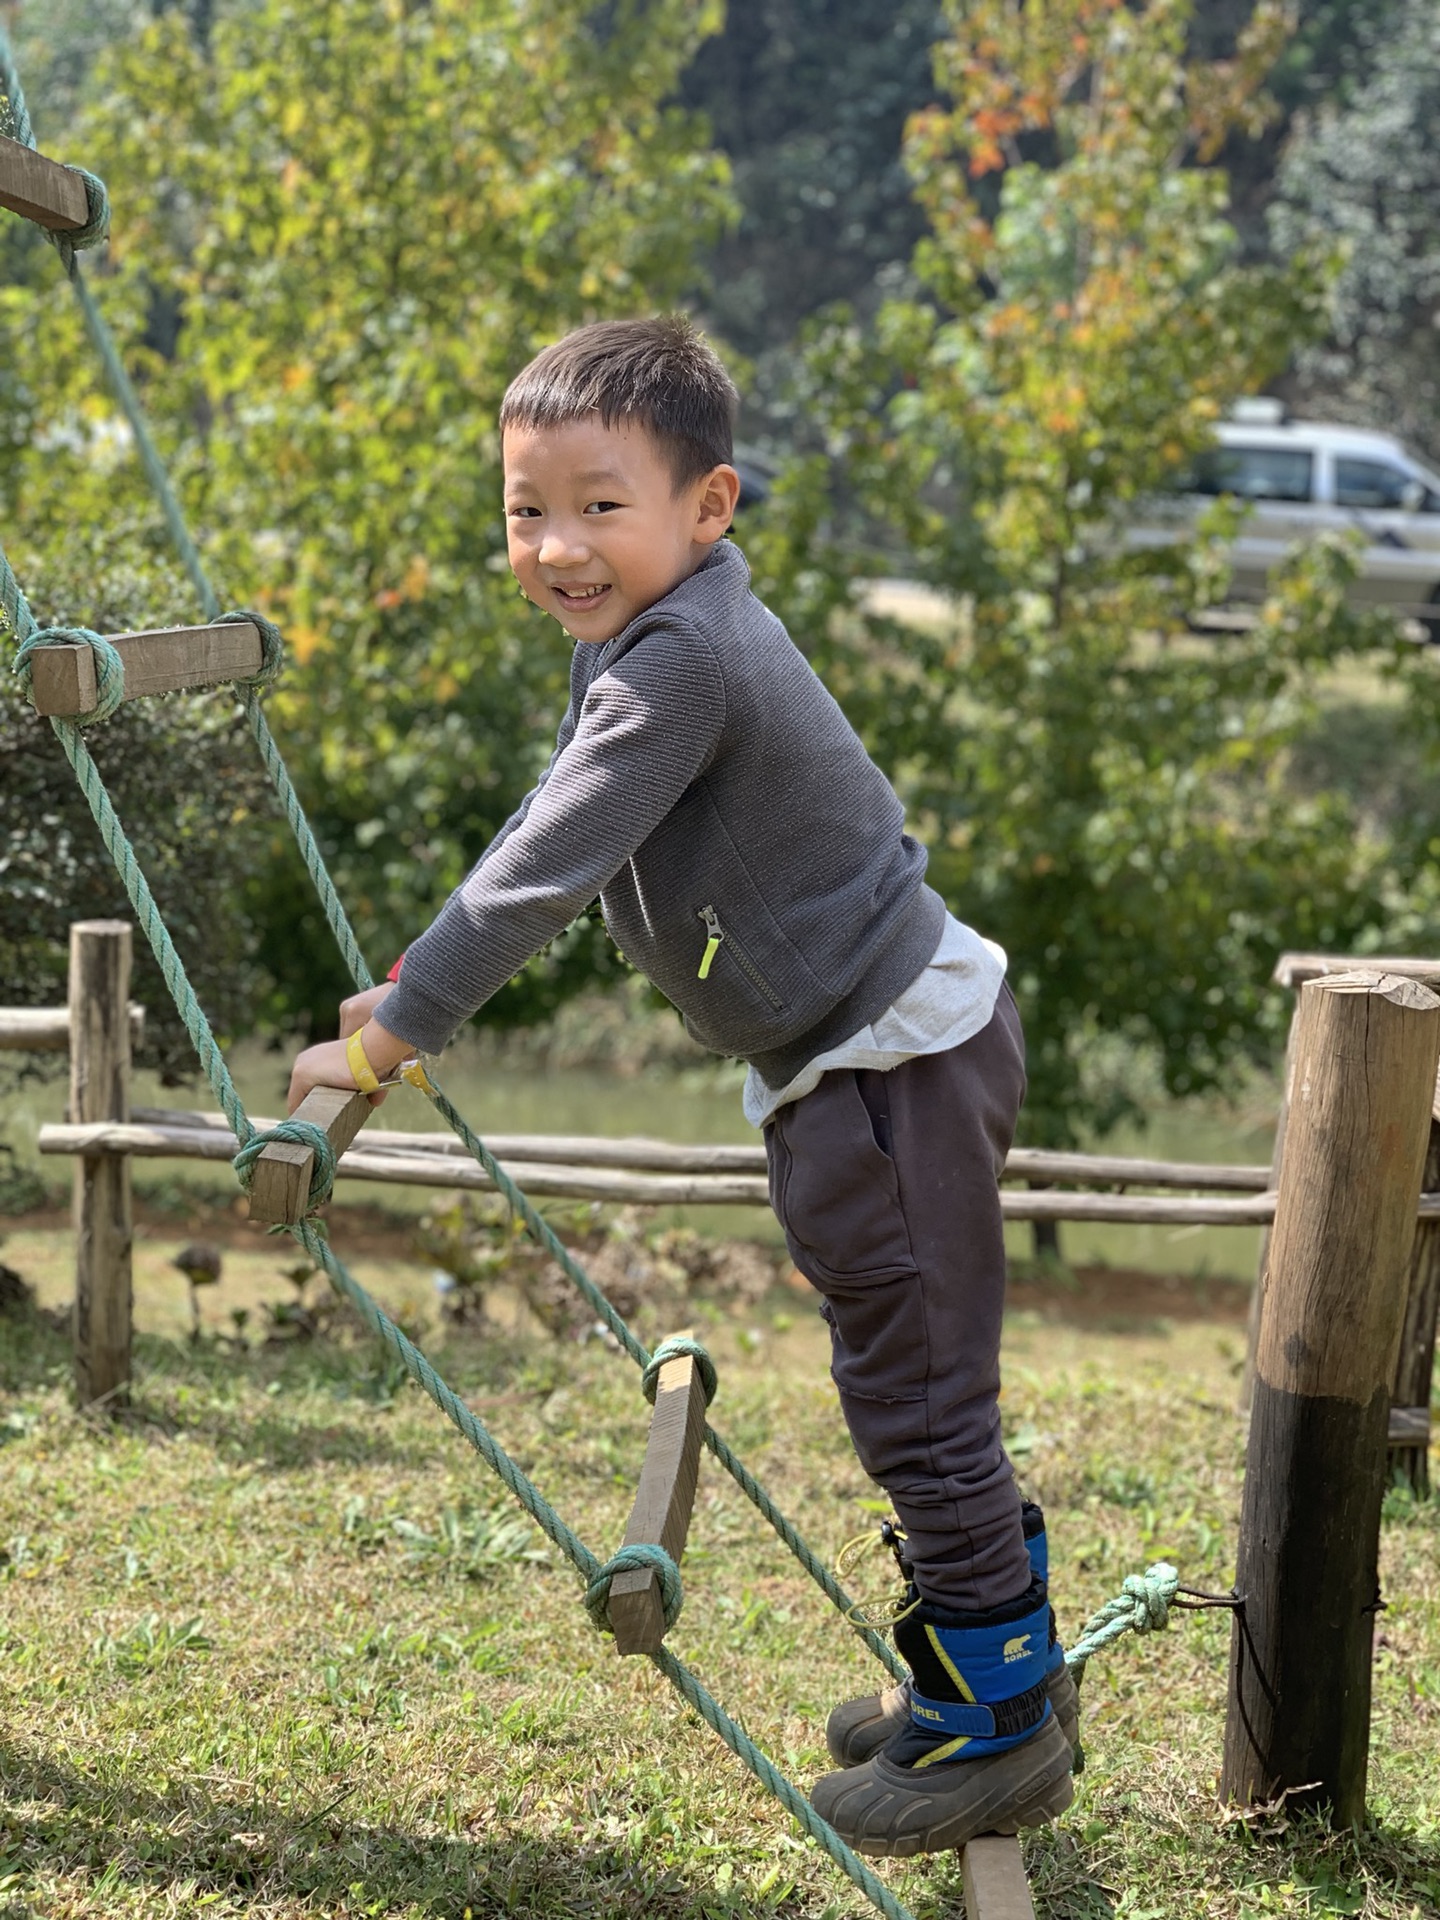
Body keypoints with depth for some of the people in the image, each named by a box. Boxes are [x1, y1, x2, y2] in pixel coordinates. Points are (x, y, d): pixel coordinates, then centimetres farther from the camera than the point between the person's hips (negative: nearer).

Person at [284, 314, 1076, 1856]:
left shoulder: (682, 660, -24)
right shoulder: (645, 634, 9)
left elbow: (550, 862, -26)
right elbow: (551, 834, 21)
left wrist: (391, 1038, -21)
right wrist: (423, 974, 19)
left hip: (900, 1060, -11)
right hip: (851, 1060, 11)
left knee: (913, 1394, -2)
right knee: (915, 1383, 20)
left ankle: (1000, 1726, 10)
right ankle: (1001, 1659, 33)